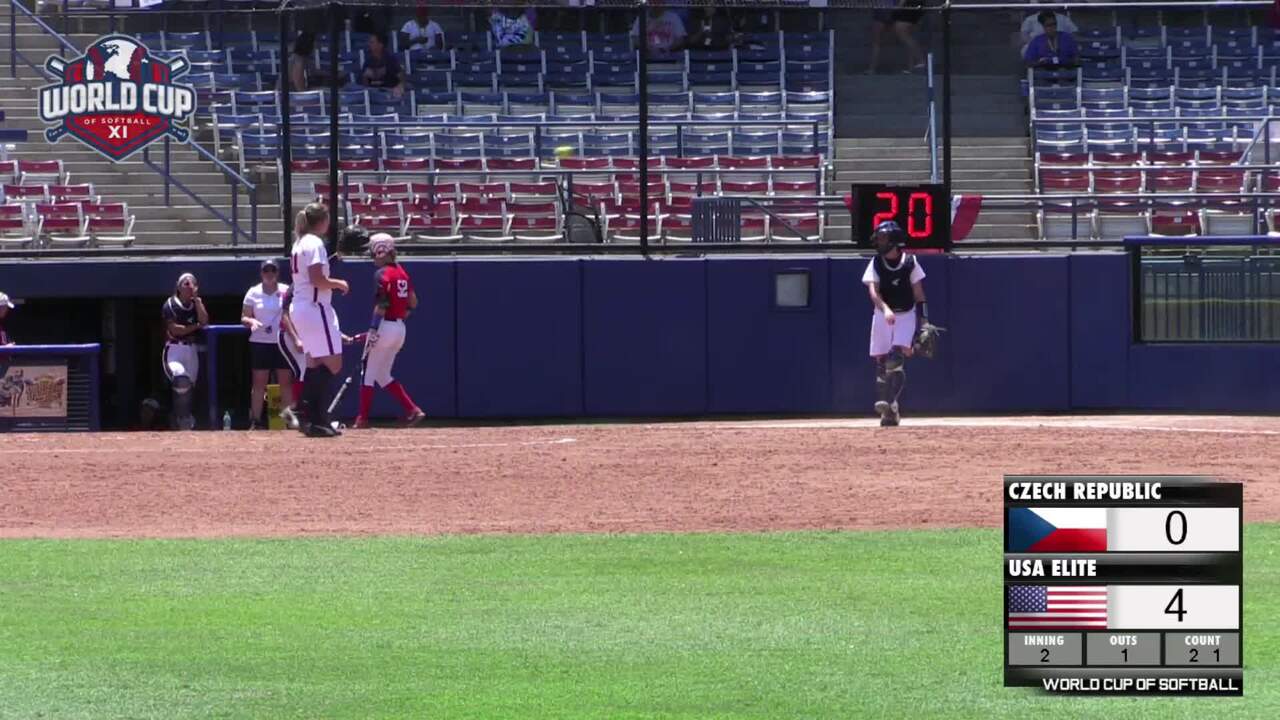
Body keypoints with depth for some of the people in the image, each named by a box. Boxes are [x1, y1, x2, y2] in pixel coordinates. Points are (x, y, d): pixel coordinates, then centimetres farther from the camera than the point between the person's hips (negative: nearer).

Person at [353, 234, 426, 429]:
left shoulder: (382, 274, -12)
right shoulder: (403, 273, 12)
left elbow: (381, 305, -19)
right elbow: (413, 303, 15)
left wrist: (373, 331, -21)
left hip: (384, 326, -8)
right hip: (400, 328, 8)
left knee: (368, 373, 0)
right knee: (383, 375, 16)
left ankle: (362, 419, 1)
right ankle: (412, 410, 6)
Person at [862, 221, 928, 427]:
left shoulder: (910, 262, -3)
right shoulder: (875, 264, -2)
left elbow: (919, 294, 3)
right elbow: (873, 291, -16)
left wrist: (925, 322, 0)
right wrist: (886, 309, -35)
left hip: (906, 315, -2)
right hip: (882, 315, 2)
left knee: (897, 359, -17)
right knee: (881, 362, 1)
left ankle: (891, 404, -19)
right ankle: (884, 408, 8)